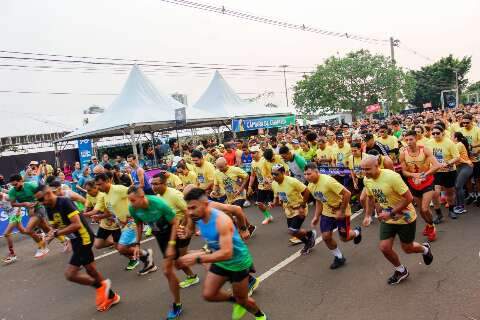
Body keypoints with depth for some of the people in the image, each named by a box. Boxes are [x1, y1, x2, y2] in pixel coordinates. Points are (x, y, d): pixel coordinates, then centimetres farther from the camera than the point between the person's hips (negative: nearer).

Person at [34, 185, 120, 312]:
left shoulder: (64, 202, -22)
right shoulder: (49, 208, 5)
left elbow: (77, 224, -28)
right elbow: (55, 227, 13)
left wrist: (56, 233, -25)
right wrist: (51, 235, -7)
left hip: (84, 238, -9)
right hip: (76, 240, 9)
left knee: (70, 274, -9)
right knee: (91, 271, 17)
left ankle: (100, 286, 11)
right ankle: (111, 296, 31)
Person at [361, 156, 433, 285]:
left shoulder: (392, 177, -30)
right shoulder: (367, 180, -9)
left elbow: (409, 198, -26)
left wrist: (391, 213, -28)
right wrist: (368, 215, 7)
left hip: (405, 217, -5)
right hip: (387, 218, 5)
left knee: (407, 248, 10)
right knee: (384, 248, -2)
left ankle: (425, 249, 46)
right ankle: (401, 271, 25)